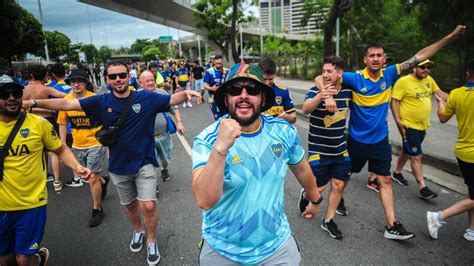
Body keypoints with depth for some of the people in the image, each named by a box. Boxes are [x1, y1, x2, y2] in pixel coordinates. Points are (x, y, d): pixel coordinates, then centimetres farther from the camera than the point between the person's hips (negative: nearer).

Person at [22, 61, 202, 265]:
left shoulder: (146, 98, -9)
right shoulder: (101, 102, -7)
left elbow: (172, 99, -10)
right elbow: (67, 104, -12)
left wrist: (186, 93, -30)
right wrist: (34, 103, -21)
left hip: (144, 163, -2)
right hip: (119, 166, 2)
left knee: (148, 206, -6)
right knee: (129, 205, 20)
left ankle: (151, 241, 21)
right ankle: (138, 231, 49)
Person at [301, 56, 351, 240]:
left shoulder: (348, 91, -2)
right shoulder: (316, 91, -15)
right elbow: (306, 109, -36)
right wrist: (320, 95, -53)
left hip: (341, 150, 4)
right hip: (318, 150, -4)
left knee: (338, 185, 7)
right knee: (319, 188, 3)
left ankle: (328, 221, 24)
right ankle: (306, 195, 38)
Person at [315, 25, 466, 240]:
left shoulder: (389, 75, -3)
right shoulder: (355, 79, -16)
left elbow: (418, 58, 1)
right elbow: (321, 78, -21)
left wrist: (450, 37, 1)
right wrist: (328, 96, -40)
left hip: (380, 140, 4)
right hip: (357, 139, -4)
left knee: (385, 181, 6)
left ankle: (391, 226, 13)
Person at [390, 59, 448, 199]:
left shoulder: (429, 79, 6)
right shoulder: (403, 81, -17)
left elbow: (440, 93, 15)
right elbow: (394, 101, -17)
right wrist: (397, 120, -24)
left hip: (422, 125, 8)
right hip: (408, 126, -8)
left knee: (407, 151, 21)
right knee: (416, 156, -6)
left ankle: (397, 173, 39)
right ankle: (423, 187, 0)